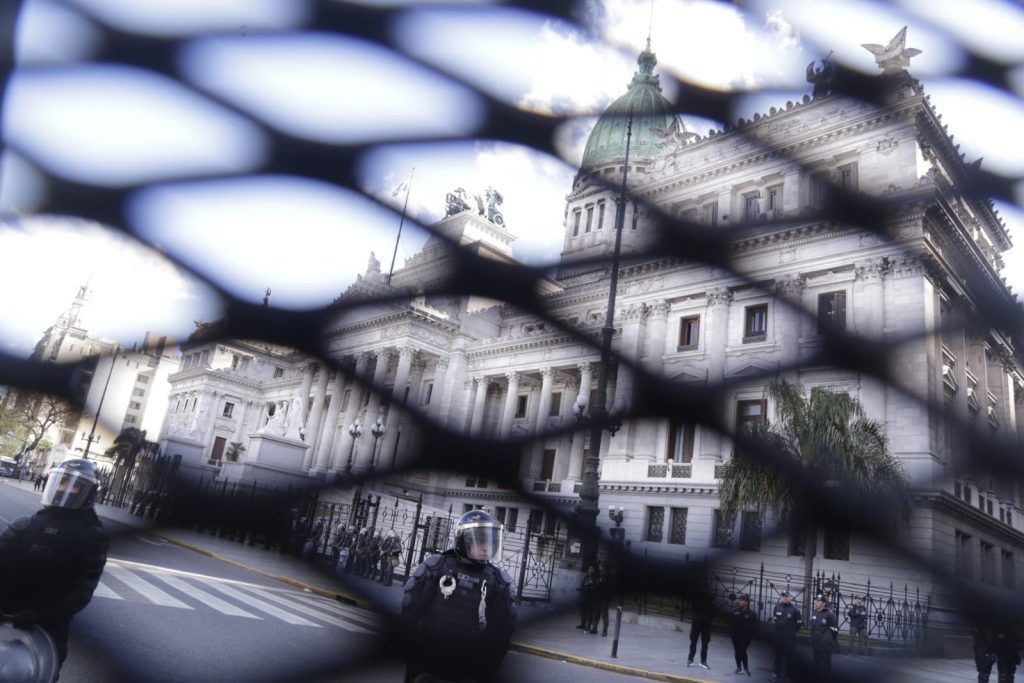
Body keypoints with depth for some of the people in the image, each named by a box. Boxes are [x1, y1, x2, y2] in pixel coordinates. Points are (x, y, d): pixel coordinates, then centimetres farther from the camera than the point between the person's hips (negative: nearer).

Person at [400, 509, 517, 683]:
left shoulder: (498, 580, 2)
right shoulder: (436, 567, -2)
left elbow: (502, 629, 4)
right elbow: (411, 610, -1)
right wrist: (418, 653, -3)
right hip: (426, 663, -1)